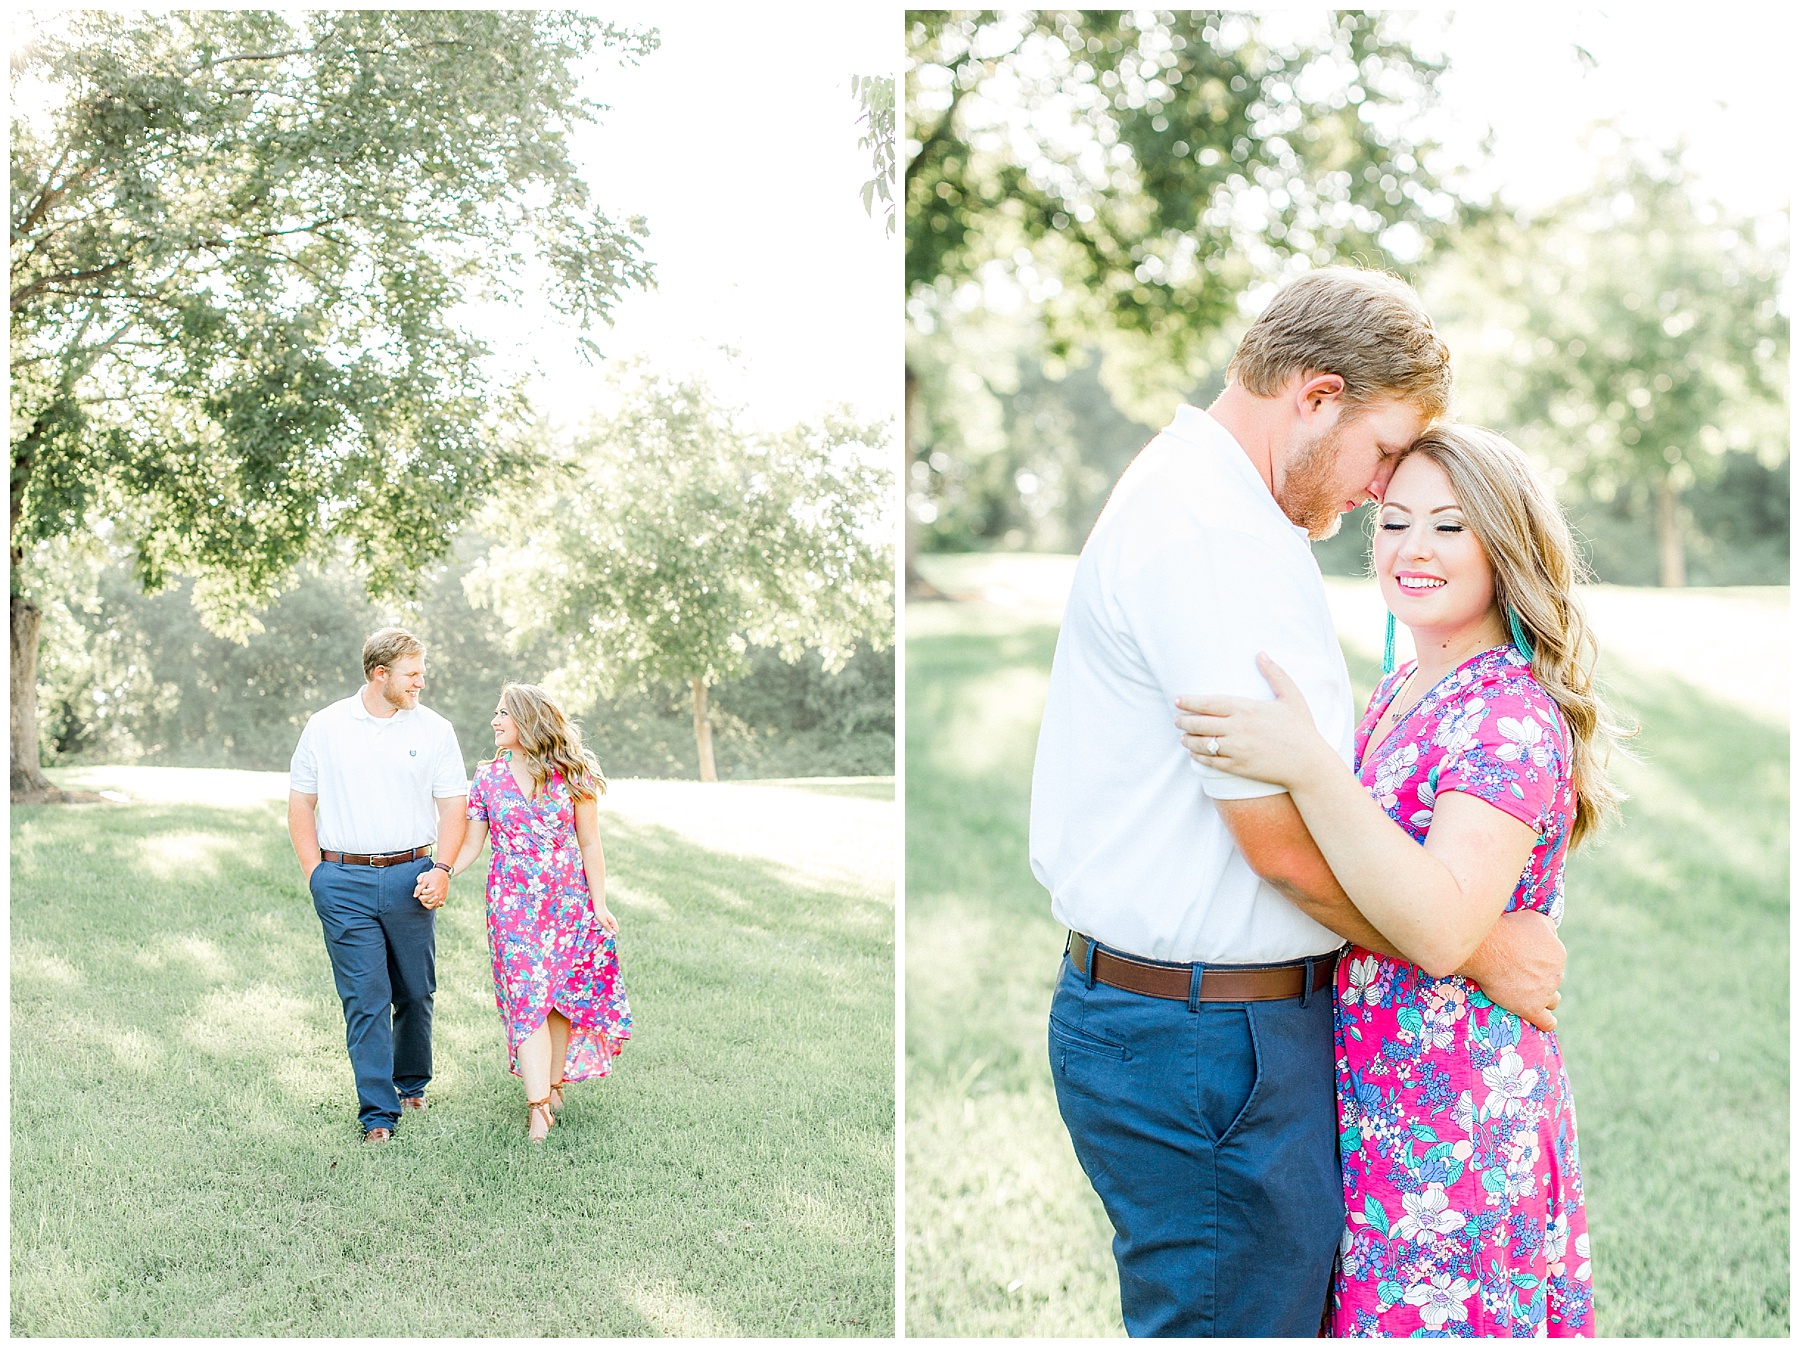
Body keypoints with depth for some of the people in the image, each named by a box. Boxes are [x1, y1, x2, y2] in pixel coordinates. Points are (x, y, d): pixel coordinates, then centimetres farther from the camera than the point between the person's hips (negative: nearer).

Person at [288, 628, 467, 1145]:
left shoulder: (434, 729, 5)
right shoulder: (324, 727, 4)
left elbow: (453, 806, 6)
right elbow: (301, 803, 9)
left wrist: (441, 870, -7)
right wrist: (316, 876, 1)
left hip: (410, 876, 1)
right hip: (344, 882, -1)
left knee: (415, 992, 10)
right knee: (365, 998, -4)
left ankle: (412, 1085, 31)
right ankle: (377, 1112, 0)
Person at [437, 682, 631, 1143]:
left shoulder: (571, 776, -1)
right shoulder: (488, 778, 4)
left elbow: (589, 845, 2)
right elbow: (470, 845, 5)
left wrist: (600, 905, -2)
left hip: (567, 901, 0)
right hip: (513, 905, 0)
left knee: (562, 997, 4)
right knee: (527, 999, -7)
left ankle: (554, 1081, 22)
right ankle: (538, 1106, -7)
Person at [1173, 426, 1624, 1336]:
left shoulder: (1515, 716, -16)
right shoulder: (1396, 694, 10)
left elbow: (1443, 929, -29)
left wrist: (1309, 769, -34)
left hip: (1453, 1117, -8)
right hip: (1362, 1093, 8)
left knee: (1425, 1318, 2)